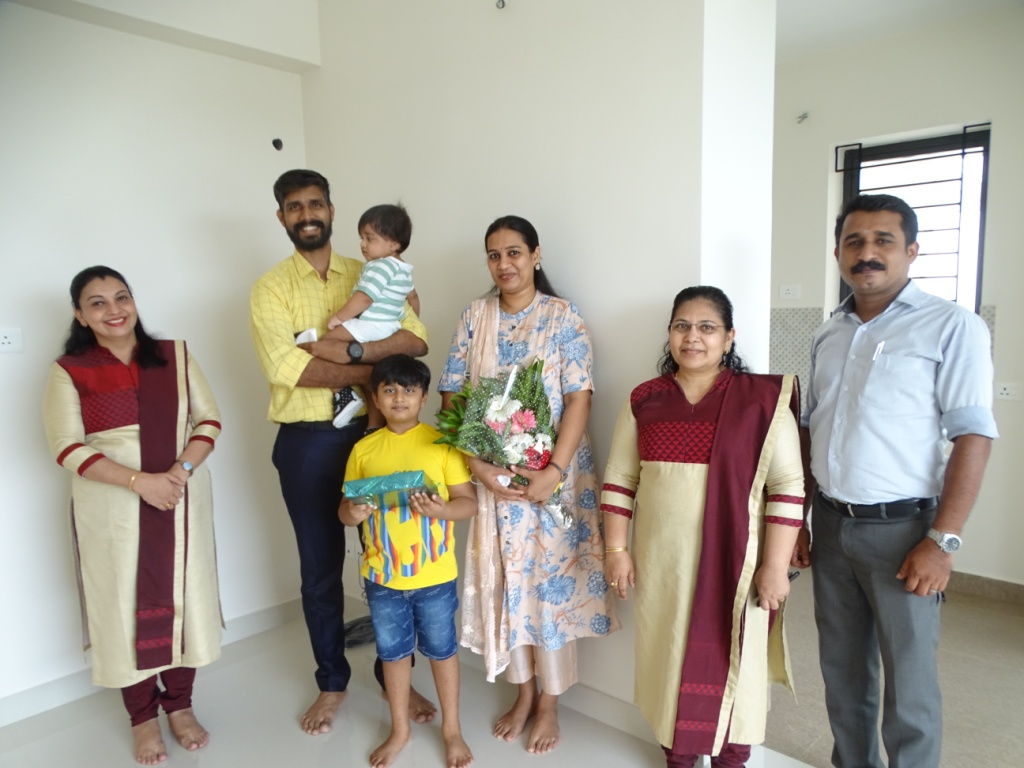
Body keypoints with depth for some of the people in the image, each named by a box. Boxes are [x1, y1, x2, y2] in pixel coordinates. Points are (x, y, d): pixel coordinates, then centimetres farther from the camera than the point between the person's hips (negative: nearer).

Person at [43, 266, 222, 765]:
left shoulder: (174, 356, 4)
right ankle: (142, 717, 27)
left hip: (183, 504, 2)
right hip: (113, 511, -2)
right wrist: (140, 481, -20)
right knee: (125, 606, 8)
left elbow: (209, 419, 2)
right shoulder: (69, 370, -2)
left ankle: (180, 705, 30)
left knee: (183, 597, 9)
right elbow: (67, 447, -9)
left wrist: (180, 471, -14)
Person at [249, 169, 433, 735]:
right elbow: (288, 368, -16)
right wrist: (378, 367, -16)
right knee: (320, 570, 12)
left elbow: (415, 340, -8)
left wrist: (349, 349, -21)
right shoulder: (270, 288, 0)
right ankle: (332, 682, 33)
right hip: (307, 442, -1)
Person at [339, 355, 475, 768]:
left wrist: (441, 510, -28)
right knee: (393, 652, 19)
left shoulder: (442, 442, -10)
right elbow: (345, 508, 5)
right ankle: (399, 729, 41)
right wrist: (351, 512, -18)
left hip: (434, 575, -2)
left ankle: (452, 729, 36)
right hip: (381, 575, 3)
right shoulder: (364, 449, -2)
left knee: (441, 650, 15)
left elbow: (470, 502, -9)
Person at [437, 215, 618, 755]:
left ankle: (550, 702, 26)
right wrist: (478, 465, -11)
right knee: (505, 580, 12)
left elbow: (578, 398, -10)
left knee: (552, 579, 6)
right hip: (492, 476, 3)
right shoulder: (474, 318, 4)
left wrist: (555, 471, -19)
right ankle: (523, 691, 33)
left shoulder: (564, 317, -4)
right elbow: (451, 396, 1)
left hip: (553, 472, -3)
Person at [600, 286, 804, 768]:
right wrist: (616, 549, 1)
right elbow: (619, 482, 5)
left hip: (734, 561, -2)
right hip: (661, 560, 3)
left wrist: (775, 565, -10)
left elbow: (787, 485, -7)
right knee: (669, 656, 14)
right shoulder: (643, 400, 2)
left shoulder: (763, 399, -6)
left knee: (732, 660, 11)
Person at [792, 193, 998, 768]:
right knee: (842, 670, 17)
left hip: (901, 527, -5)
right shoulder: (828, 335, 10)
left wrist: (943, 541, -17)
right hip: (831, 525, 5)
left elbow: (973, 436, -12)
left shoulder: (951, 327, -7)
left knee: (908, 683, 5)